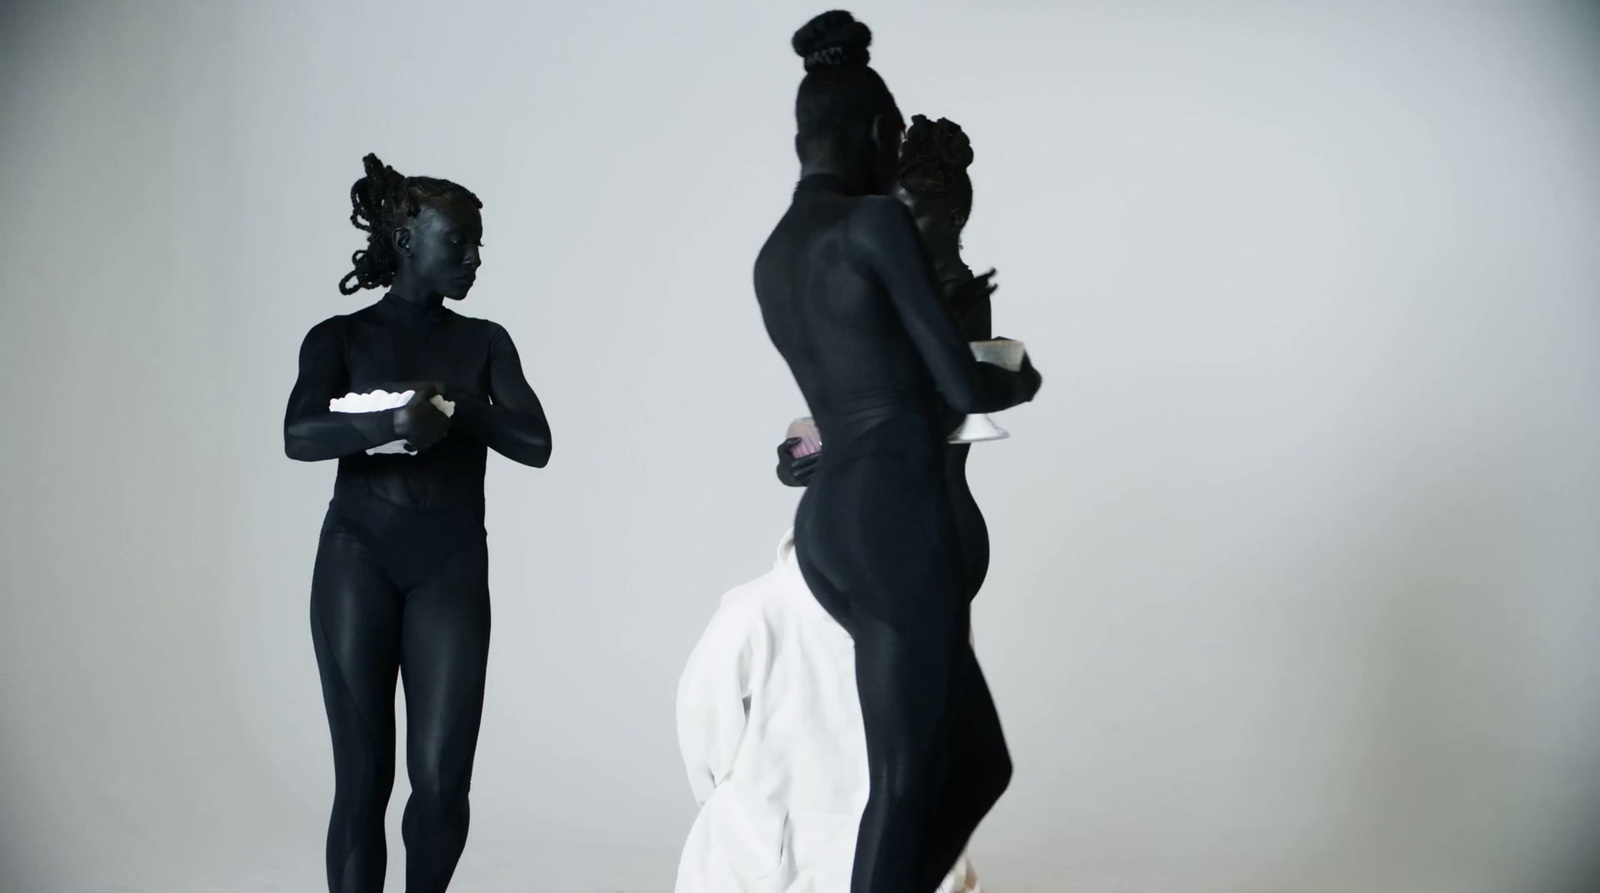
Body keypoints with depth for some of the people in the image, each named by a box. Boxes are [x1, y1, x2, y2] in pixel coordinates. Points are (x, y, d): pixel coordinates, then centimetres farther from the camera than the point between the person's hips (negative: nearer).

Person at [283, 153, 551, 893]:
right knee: (362, 775, -4)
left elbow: (535, 444, -1)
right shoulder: (340, 339, 5)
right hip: (358, 561, -1)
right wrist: (390, 423, -29)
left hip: (450, 566, 2)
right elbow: (299, 436, -13)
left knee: (442, 780, -5)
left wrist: (455, 410, -15)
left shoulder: (484, 342, 12)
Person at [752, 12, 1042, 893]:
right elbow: (961, 384, -8)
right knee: (905, 783, -3)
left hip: (828, 523, 9)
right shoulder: (876, 221, -8)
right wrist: (1024, 379, 15)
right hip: (897, 517, -9)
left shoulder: (772, 257, 17)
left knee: (977, 760, 15)